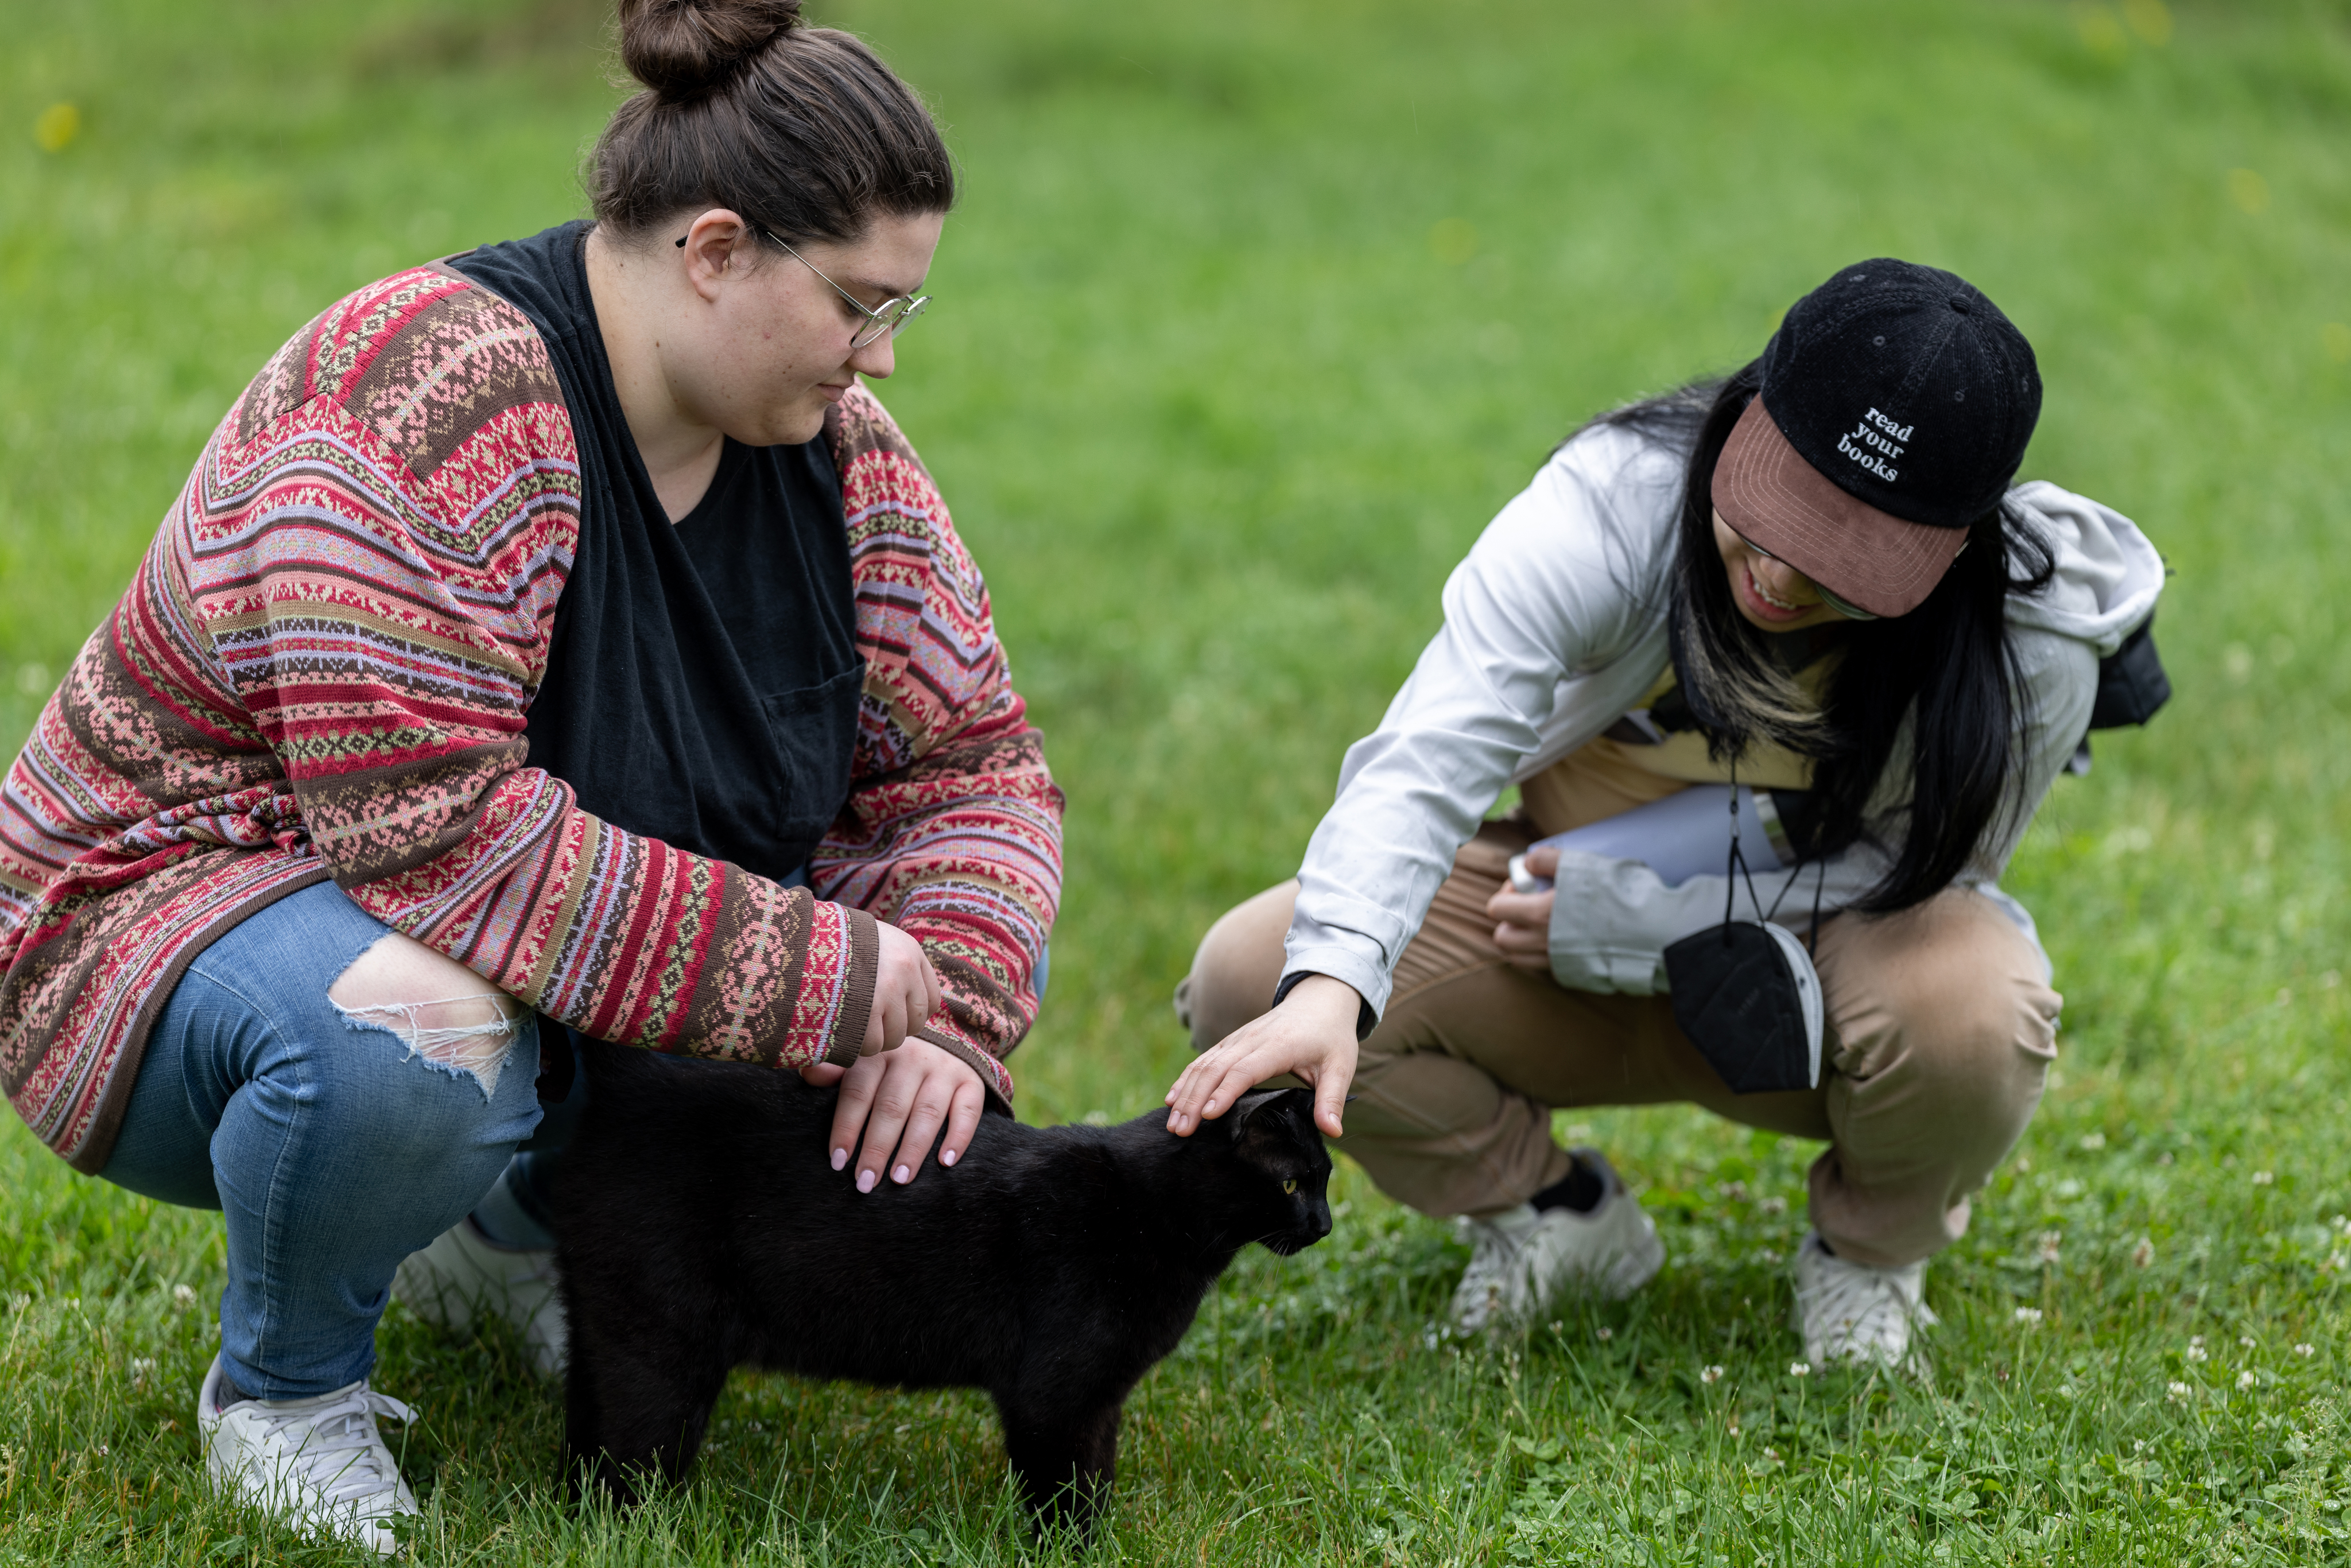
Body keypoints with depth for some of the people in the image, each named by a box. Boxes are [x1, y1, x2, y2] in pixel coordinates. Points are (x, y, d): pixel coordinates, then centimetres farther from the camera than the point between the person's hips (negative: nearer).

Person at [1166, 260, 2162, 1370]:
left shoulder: (2032, 647, -28)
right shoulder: (1609, 501, -30)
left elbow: (1913, 872, -14)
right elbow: (1424, 762, -41)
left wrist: (1637, 918, -24)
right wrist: (1329, 986, -59)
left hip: (1828, 945, -1)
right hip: (1583, 914, 1)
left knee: (1969, 1019, -38)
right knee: (1247, 979, -22)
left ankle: (1869, 1248, 2)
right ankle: (1552, 1209, 7)